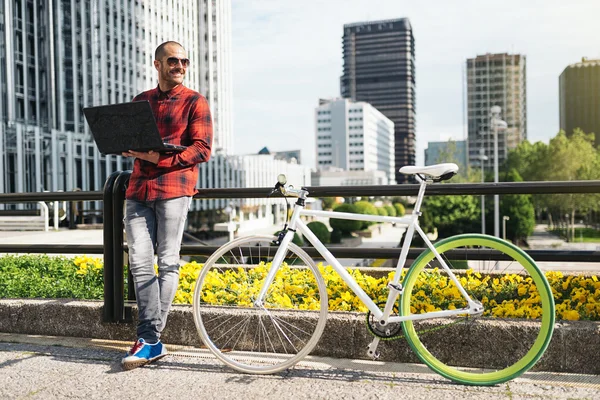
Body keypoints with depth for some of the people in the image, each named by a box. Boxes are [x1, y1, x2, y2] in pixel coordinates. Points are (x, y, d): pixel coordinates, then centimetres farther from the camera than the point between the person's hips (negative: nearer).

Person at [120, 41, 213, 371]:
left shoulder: (194, 102, 5)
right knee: (140, 263, -3)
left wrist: (161, 158, -16)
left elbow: (202, 149, -4)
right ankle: (151, 342, 1)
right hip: (138, 188, 5)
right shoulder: (140, 101, 20)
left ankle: (150, 338, 4)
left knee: (168, 263, -4)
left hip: (173, 186, -4)